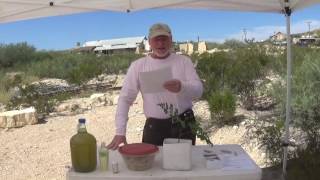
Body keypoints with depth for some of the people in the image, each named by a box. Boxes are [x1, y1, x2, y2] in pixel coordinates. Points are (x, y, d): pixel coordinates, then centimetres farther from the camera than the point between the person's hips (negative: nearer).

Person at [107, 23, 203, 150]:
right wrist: (120, 132, -9)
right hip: (154, 127, 0)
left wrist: (181, 87, -28)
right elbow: (125, 99, -1)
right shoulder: (138, 65, 0)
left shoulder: (184, 61, 2)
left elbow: (198, 90, -5)